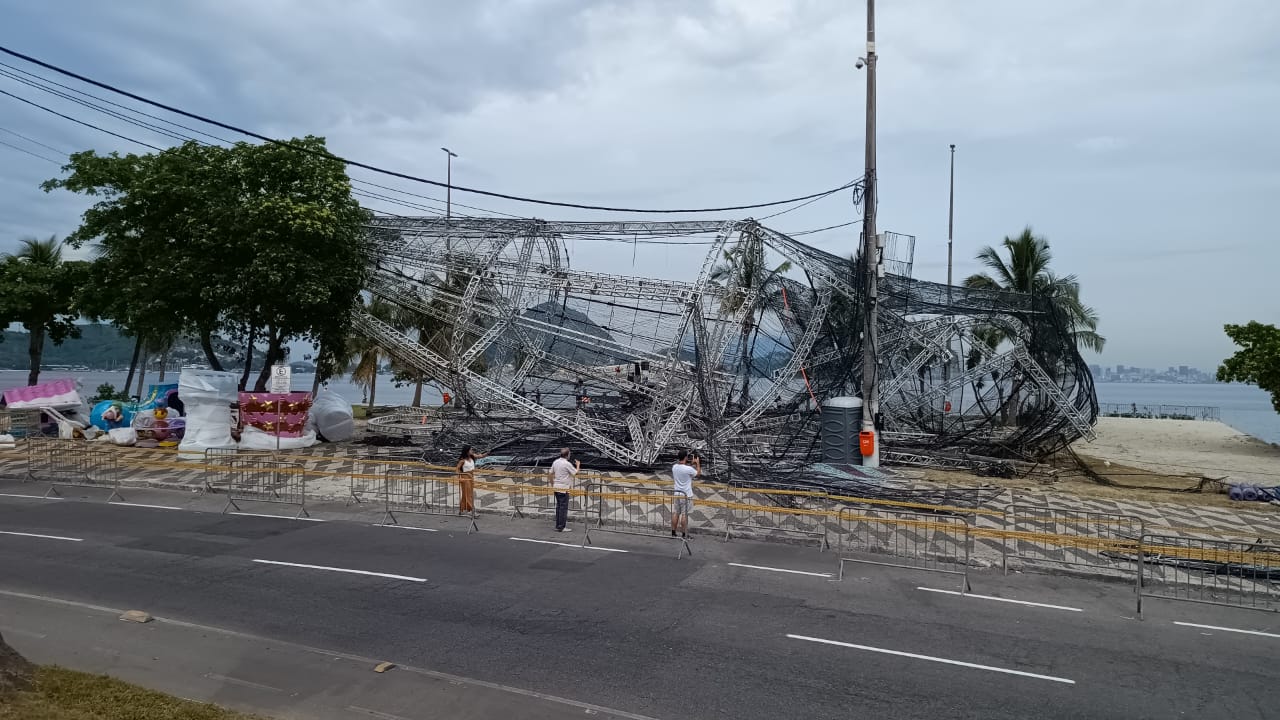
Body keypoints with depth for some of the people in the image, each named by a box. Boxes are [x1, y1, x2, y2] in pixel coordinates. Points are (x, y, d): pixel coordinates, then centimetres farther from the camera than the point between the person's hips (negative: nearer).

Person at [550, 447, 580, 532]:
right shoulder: (567, 464, -16)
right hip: (564, 488, -8)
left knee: (558, 506, 15)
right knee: (564, 507, -3)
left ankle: (558, 525, 19)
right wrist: (578, 465, 6)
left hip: (556, 487, 8)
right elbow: (576, 473, -10)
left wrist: (552, 484, 25)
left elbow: (551, 474, 14)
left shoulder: (555, 462, 6)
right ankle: (561, 527, -2)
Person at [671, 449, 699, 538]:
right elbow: (698, 473, -1)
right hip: (686, 494, -5)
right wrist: (698, 463, 11)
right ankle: (684, 534, 4)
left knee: (675, 513, 9)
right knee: (684, 514, 0)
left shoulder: (674, 467, -1)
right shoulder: (688, 469, -19)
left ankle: (673, 533, 13)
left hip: (677, 494, 5)